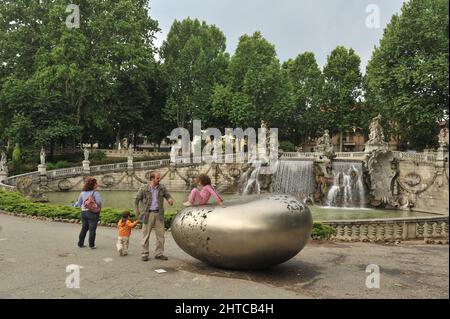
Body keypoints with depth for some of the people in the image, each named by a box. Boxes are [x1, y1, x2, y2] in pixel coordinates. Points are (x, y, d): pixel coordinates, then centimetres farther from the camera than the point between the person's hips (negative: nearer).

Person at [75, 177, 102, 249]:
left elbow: (79, 203, 10)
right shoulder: (95, 193, -12)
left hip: (84, 212, 5)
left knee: (84, 228, 16)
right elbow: (99, 202, -16)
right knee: (92, 229, 2)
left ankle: (80, 243, 21)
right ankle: (91, 245, 6)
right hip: (92, 212, -5)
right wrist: (99, 208, 5)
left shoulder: (82, 193, 5)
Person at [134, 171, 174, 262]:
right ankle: (145, 254, 13)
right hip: (148, 214, -3)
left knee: (160, 235, 4)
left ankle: (159, 253, 15)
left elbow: (168, 195, 12)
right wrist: (136, 211, 2)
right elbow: (136, 199, 7)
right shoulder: (144, 189, -4)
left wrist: (170, 199, -11)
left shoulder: (162, 188, 3)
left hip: (159, 214, 3)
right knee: (146, 235, 3)